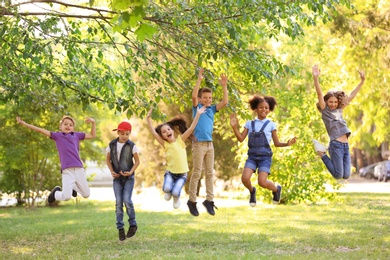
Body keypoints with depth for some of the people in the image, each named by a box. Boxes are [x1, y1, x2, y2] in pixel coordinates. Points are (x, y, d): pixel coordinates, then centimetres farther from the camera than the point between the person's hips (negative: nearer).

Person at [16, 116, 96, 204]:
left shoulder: (76, 135, 16)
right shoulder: (57, 135, 11)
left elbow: (92, 135, 25)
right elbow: (41, 130, 9)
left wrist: (93, 123, 12)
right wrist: (24, 124, 6)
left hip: (79, 169, 3)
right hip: (67, 171, -3)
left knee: (86, 195, 8)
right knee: (66, 197, -15)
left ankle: (73, 186, 39)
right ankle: (56, 192, 20)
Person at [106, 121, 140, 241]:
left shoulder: (131, 146, -7)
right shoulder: (111, 145, -1)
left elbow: (137, 161, 0)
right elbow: (108, 159, 10)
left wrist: (131, 172, -14)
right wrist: (112, 171, -4)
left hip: (128, 177, -2)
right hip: (117, 178, 2)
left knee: (127, 200, -13)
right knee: (118, 202, -2)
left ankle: (132, 224, 5)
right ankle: (120, 228, 4)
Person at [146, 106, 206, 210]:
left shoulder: (180, 140, -3)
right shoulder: (165, 144, -3)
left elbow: (191, 128, -10)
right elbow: (153, 132, -12)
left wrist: (198, 114, -17)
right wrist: (148, 118, -19)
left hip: (182, 174, -1)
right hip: (170, 172, 1)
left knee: (175, 192, -19)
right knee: (167, 188, -24)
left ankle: (176, 197, 19)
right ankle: (169, 192, 14)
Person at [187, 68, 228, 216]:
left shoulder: (212, 109, 11)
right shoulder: (197, 108, 0)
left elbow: (225, 102, 3)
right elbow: (194, 96, -17)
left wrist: (224, 86, -3)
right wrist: (199, 80, -21)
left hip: (210, 144, 5)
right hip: (199, 143, -5)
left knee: (210, 173, 7)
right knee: (196, 173, -3)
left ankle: (209, 200, 12)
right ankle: (192, 201, 4)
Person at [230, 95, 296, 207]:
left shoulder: (271, 125, 5)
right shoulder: (249, 123, 9)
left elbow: (276, 143, 7)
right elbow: (241, 138, 2)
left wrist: (287, 144, -11)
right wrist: (234, 127, -10)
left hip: (265, 156, -2)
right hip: (252, 156, 2)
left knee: (262, 182, -16)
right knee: (245, 178, -19)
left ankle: (276, 189, 18)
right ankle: (252, 191, 16)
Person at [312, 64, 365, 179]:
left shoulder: (339, 110, 18)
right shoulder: (325, 110, 3)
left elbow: (351, 96, 23)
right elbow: (319, 94, -11)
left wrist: (362, 81, 23)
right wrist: (316, 78, -25)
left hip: (346, 145, 6)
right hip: (336, 145, -6)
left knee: (346, 176, 3)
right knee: (338, 175, -9)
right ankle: (322, 154, 10)